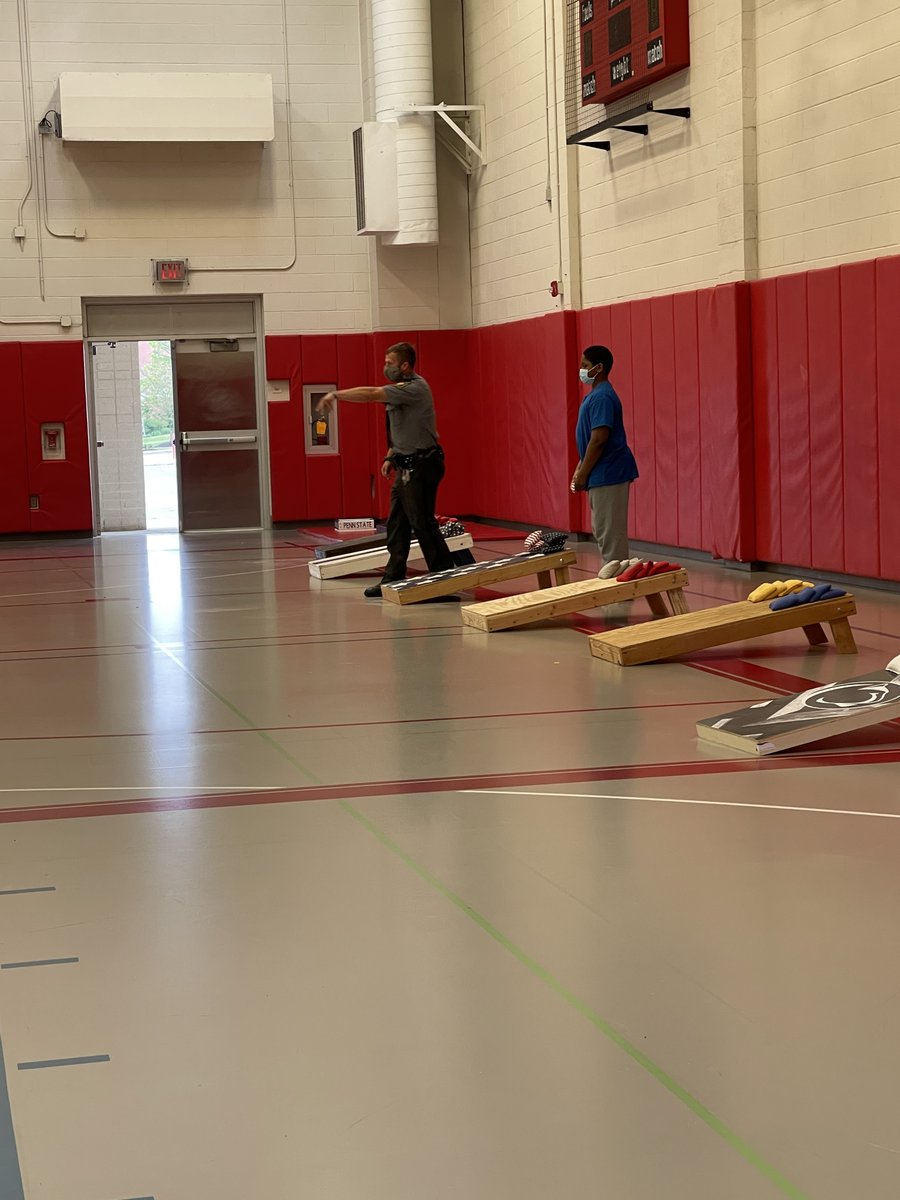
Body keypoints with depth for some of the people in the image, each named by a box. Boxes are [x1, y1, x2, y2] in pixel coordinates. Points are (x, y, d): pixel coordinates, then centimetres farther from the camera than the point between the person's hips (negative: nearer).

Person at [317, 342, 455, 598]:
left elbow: (371, 394, -24)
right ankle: (393, 579, 17)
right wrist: (391, 457, 16)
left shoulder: (415, 388, -17)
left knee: (422, 523, -9)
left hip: (421, 466, -10)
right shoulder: (403, 389, 15)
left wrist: (335, 394, -17)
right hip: (406, 467, 10)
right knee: (396, 524, 11)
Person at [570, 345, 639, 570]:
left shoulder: (602, 398, -17)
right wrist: (580, 469, 19)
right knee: (603, 532, 15)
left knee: (609, 534, -6)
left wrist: (583, 475, -17)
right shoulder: (595, 395, 15)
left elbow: (599, 440, -22)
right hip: (604, 475, 11)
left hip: (608, 476, -11)